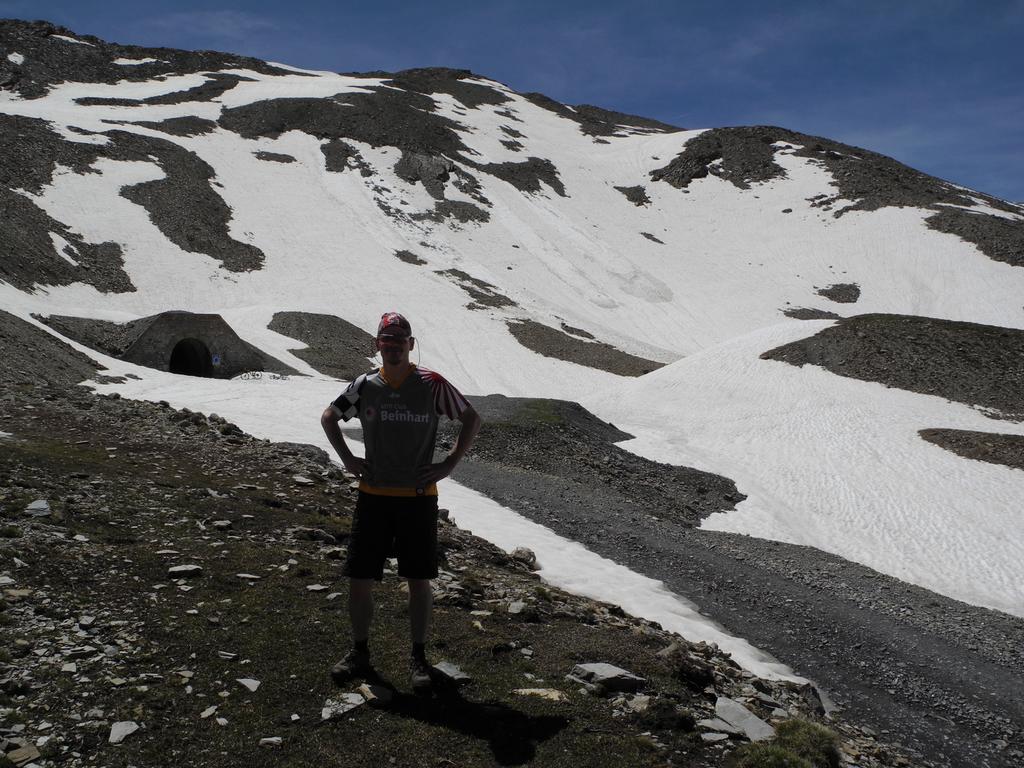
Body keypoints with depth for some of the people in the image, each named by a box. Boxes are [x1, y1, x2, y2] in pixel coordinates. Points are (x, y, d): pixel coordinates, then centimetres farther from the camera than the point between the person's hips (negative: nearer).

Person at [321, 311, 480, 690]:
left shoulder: (432, 385, -6)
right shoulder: (364, 386, 1)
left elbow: (472, 419, 4)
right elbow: (328, 417, 17)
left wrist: (448, 464, -3)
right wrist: (347, 459, 6)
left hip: (418, 498, -2)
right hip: (372, 496, 2)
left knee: (419, 580, 5)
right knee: (359, 578, 5)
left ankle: (419, 656, 21)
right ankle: (360, 653, 23)